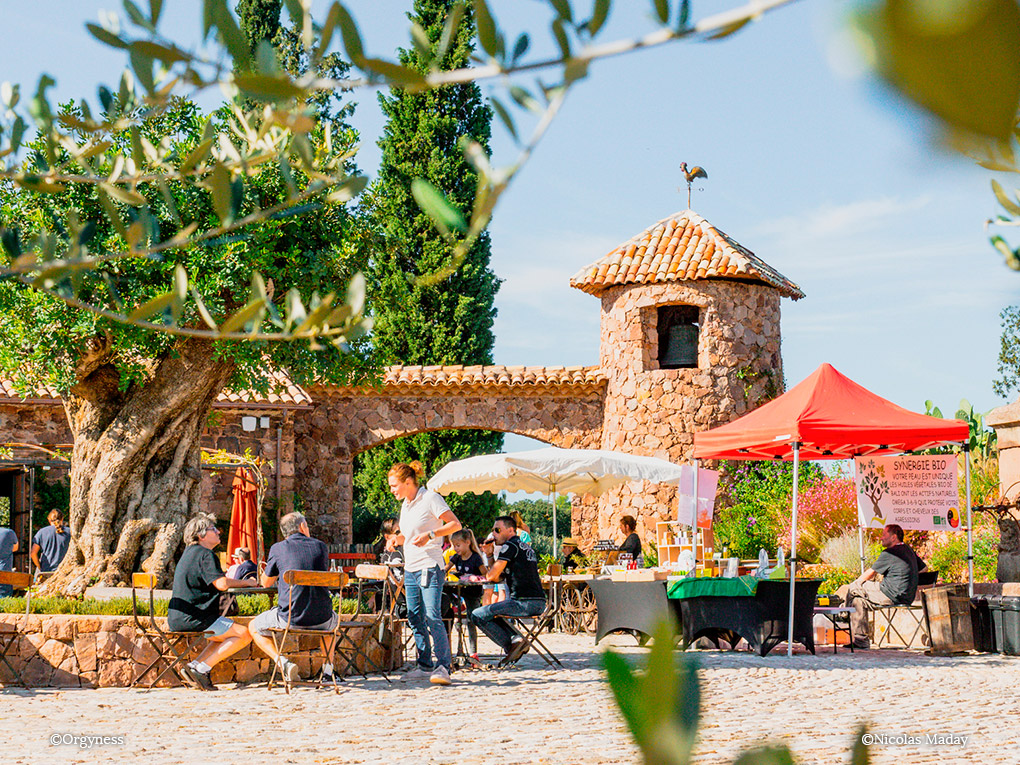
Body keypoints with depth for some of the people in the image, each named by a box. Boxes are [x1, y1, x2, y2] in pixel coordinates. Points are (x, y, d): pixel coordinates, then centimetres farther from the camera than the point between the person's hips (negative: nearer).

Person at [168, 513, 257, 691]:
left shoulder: (190, 553, 19)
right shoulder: (205, 554, -11)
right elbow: (222, 584, -22)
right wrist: (245, 582, -5)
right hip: (192, 619, -10)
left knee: (227, 635, 26)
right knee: (245, 634, -8)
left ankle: (195, 665, 8)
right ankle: (203, 668, -11)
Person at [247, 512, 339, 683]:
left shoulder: (278, 549, -1)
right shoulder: (321, 546, 6)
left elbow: (265, 583, 13)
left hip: (290, 619, -3)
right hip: (321, 619, 3)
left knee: (253, 628, 22)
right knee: (333, 620, 39)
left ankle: (283, 662, 0)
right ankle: (328, 672, 27)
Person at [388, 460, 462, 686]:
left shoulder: (430, 499, -8)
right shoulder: (405, 504, 16)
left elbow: (455, 524, -11)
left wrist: (429, 535, -21)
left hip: (430, 566, -9)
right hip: (410, 567, 9)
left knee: (432, 616, -16)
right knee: (415, 618, 8)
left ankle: (443, 666, -17)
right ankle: (424, 665, 16)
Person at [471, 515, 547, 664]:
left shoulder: (511, 545, -5)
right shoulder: (527, 547, 23)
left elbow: (492, 576, -7)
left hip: (524, 602, -9)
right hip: (540, 603, 9)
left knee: (477, 615, -2)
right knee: (492, 612, 28)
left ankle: (511, 645, -7)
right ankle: (516, 638, 8)